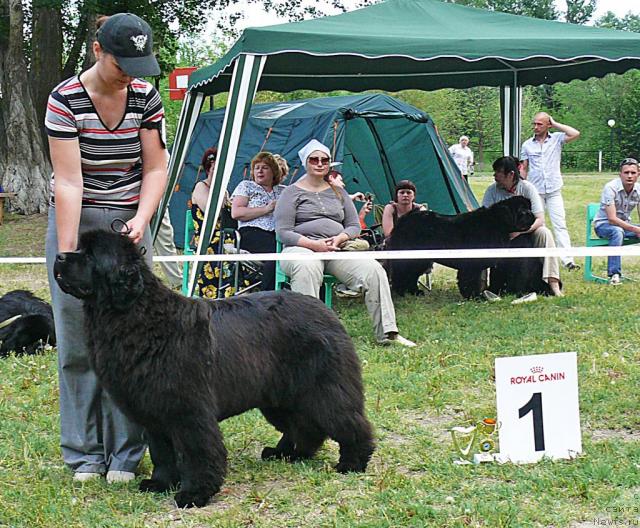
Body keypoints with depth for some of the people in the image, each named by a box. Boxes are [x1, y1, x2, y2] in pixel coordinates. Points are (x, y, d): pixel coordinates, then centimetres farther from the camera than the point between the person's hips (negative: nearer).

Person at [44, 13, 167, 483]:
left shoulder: (145, 97, -2)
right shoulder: (66, 99, -13)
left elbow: (156, 168, 3)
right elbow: (68, 181, -17)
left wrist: (142, 220, -13)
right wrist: (67, 253, -20)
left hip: (129, 221, 2)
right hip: (75, 218, -2)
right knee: (77, 339, 0)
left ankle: (124, 452, 6)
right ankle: (84, 452, 10)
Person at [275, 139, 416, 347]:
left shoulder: (338, 192, 22)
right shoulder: (292, 192, 7)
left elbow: (354, 225, 20)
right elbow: (283, 232, -2)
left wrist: (340, 238, -4)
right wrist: (314, 244, -16)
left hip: (337, 249, 4)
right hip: (302, 248, -4)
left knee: (373, 270, -21)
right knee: (306, 269, -42)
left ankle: (387, 333, -19)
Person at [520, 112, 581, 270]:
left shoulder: (557, 139, 3)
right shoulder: (527, 145, 7)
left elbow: (575, 134, -14)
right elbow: (523, 169, 11)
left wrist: (555, 124, -6)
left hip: (554, 190, -2)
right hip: (535, 191, 2)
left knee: (560, 225, -7)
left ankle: (568, 260, -13)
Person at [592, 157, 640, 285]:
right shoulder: (611, 188, -22)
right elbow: (612, 219, -27)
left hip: (625, 224, 6)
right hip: (603, 224, -6)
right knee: (617, 232, -38)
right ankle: (614, 275, -38)